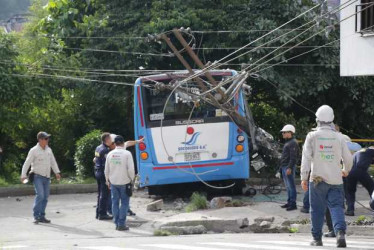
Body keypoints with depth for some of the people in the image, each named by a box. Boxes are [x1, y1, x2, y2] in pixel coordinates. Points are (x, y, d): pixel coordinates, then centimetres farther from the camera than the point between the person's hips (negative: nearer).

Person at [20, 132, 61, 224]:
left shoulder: (49, 150, 10)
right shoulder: (34, 151, -8)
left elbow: (53, 162, 18)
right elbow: (27, 163, -10)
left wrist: (57, 172, 9)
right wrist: (23, 175, -17)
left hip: (46, 177, 6)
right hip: (38, 176, -6)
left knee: (45, 197, 5)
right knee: (40, 195, -18)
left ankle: (42, 216, 11)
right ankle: (36, 216, -12)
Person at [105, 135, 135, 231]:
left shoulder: (110, 154, 2)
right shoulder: (127, 154, -10)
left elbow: (107, 169, 9)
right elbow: (131, 169, -13)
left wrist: (107, 180, 22)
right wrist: (132, 179, 4)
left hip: (113, 182, 4)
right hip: (124, 182, -4)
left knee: (115, 202, 10)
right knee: (124, 203, 2)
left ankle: (117, 223, 11)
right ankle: (121, 224, -2)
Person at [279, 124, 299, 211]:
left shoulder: (293, 143, -13)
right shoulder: (288, 142, 19)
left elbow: (293, 157, -20)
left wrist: (289, 168, -25)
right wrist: (282, 167, 22)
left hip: (289, 168, -11)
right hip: (284, 167, 11)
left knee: (291, 186, -9)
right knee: (288, 186, 14)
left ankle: (293, 204, -8)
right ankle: (289, 202, 20)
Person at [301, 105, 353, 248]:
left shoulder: (312, 136, -2)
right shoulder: (339, 137, 2)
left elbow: (306, 158, -5)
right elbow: (348, 158, 6)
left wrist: (304, 178, -1)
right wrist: (346, 171, 26)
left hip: (318, 179, -1)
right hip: (336, 180, 1)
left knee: (317, 209, 9)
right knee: (336, 207, -1)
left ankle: (317, 238, 15)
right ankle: (340, 232, -23)